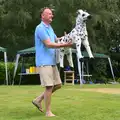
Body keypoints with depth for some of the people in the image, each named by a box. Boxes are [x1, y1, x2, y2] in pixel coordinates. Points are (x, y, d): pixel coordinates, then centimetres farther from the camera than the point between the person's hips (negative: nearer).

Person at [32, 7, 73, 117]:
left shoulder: (50, 28, 18)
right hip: (44, 62, -9)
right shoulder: (40, 28, -12)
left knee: (57, 85, 10)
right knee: (49, 86, -8)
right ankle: (48, 112, 2)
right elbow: (49, 44, -19)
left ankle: (38, 100, 20)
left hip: (52, 62, 9)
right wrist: (65, 45, -20)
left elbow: (56, 40, 27)